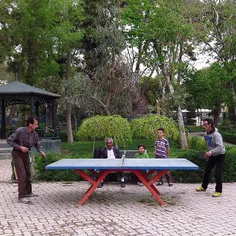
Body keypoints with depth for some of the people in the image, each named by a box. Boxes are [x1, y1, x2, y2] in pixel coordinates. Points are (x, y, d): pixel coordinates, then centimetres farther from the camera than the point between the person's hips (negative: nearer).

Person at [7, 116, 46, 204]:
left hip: (26, 154, 6)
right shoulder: (19, 131, -25)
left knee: (28, 173, 14)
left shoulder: (34, 134, -10)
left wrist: (41, 152, -19)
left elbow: (37, 145, 1)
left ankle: (28, 192, 30)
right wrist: (20, 147, -25)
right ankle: (21, 196, -8)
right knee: (22, 174, -13)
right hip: (17, 154, -6)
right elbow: (9, 140, -17)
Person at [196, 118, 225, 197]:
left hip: (220, 156, -8)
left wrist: (211, 152, -48)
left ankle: (218, 191, 4)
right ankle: (204, 186, 33)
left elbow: (220, 147, -38)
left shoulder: (216, 135, -29)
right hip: (212, 156, 8)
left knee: (217, 174, -11)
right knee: (207, 171, 15)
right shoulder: (205, 134, -4)